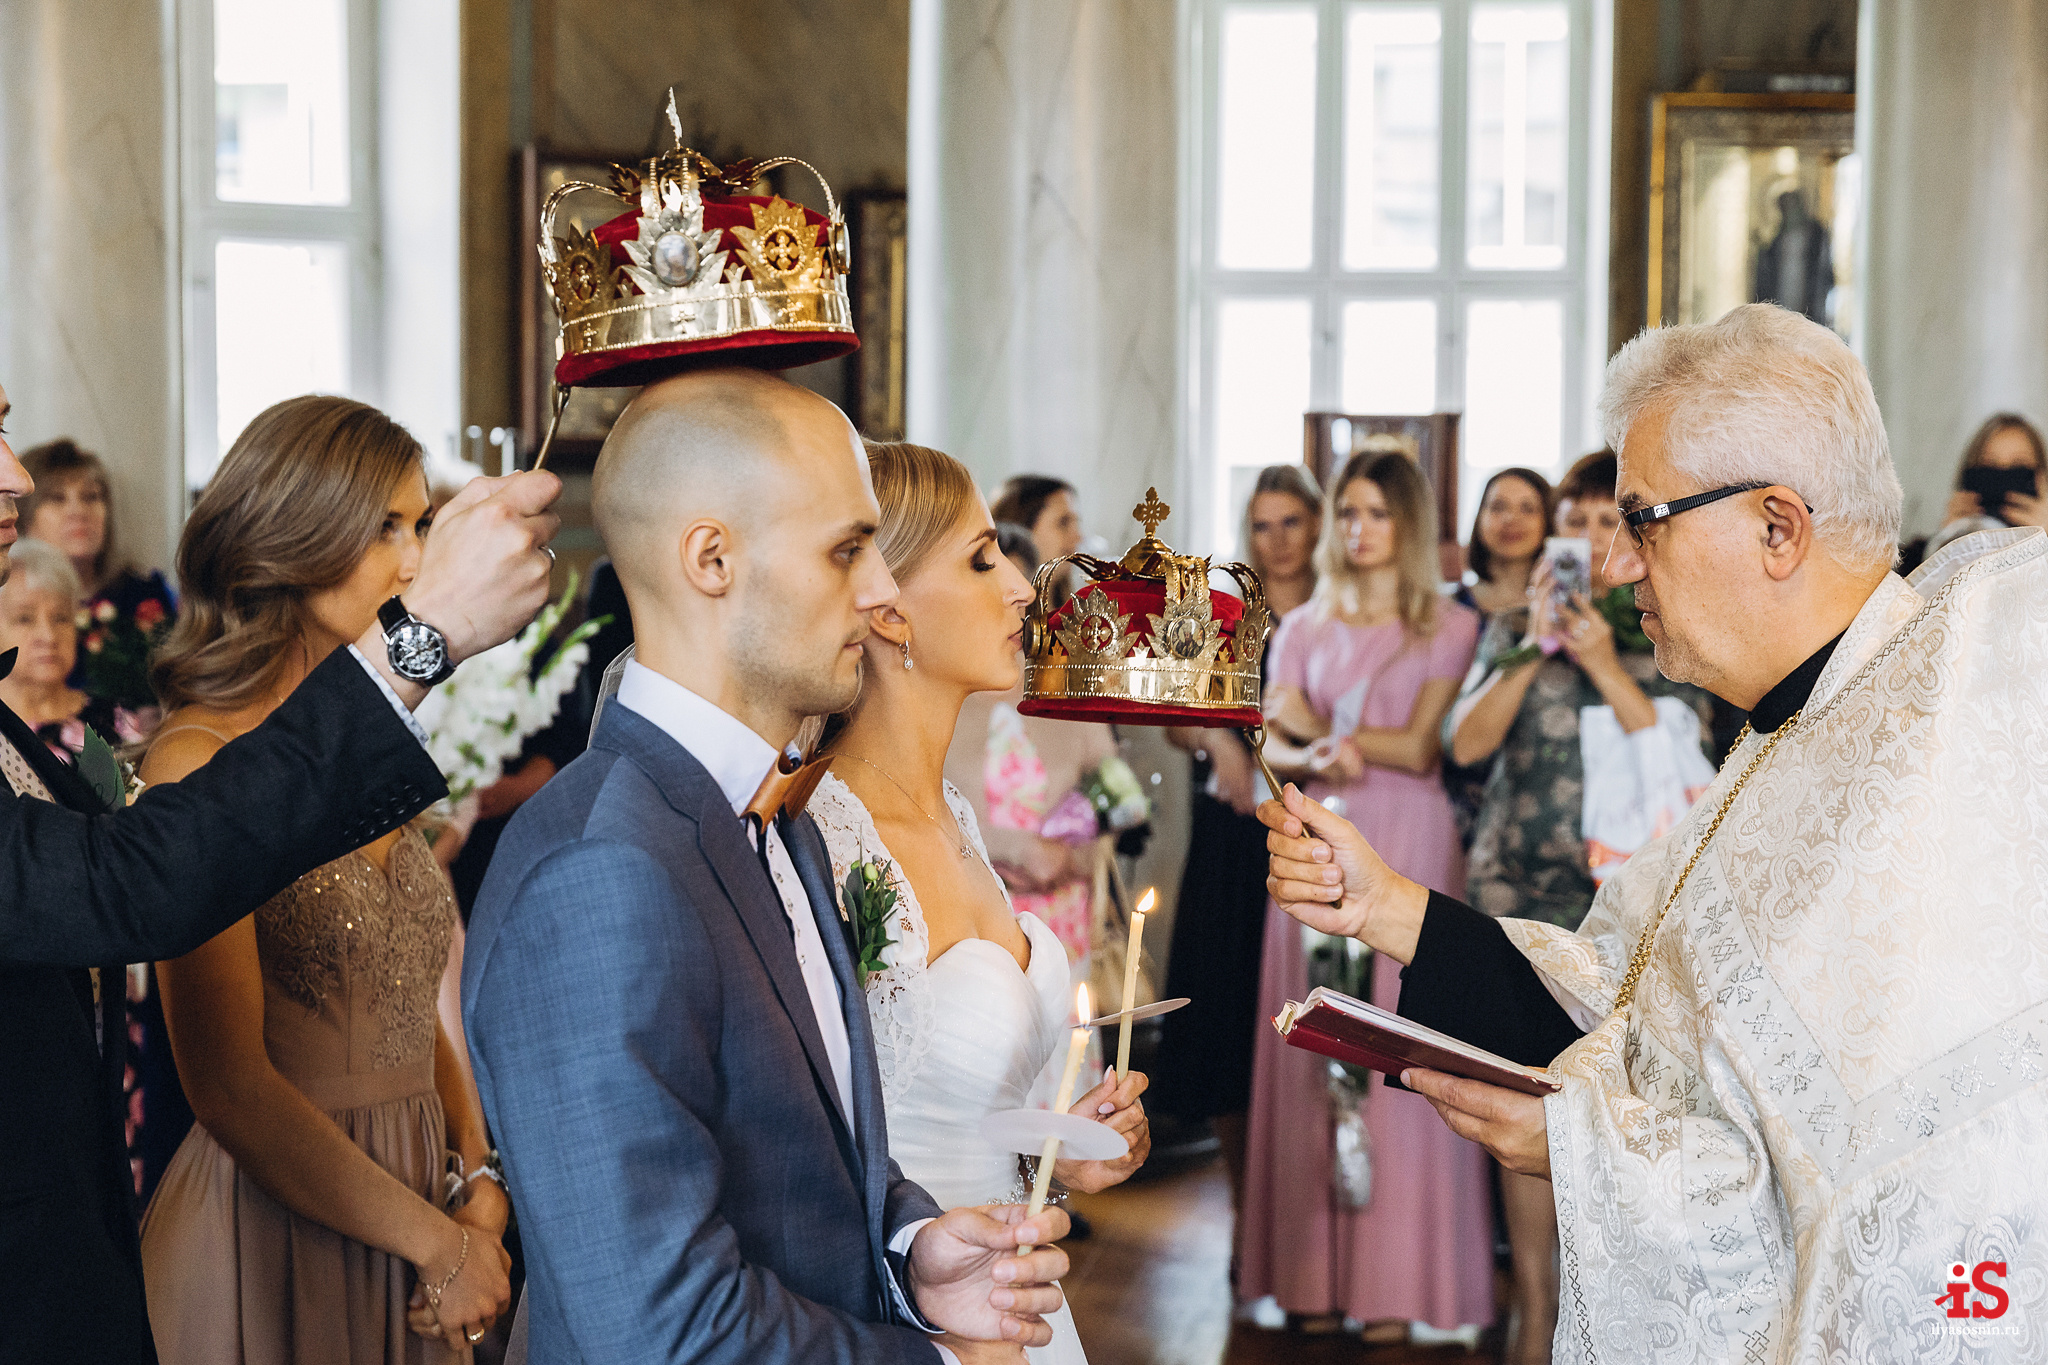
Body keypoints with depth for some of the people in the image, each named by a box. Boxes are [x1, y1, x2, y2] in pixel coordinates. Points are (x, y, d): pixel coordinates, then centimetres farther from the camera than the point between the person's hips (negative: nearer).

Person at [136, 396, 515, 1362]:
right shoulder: (201, 763, -14)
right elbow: (229, 1084, -17)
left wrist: (481, 1178, -4)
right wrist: (438, 1241, -13)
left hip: (411, 1200, 7)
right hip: (270, 1232, -7)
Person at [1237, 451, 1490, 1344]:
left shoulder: (1450, 628, 4)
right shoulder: (1302, 629, 15)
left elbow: (1422, 747, -5)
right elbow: (1273, 746, 6)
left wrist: (1327, 729, -3)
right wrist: (1314, 758, -14)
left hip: (1408, 851, -3)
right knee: (1312, 1052, -1)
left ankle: (1396, 1283, -3)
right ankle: (1314, 1272, 2)